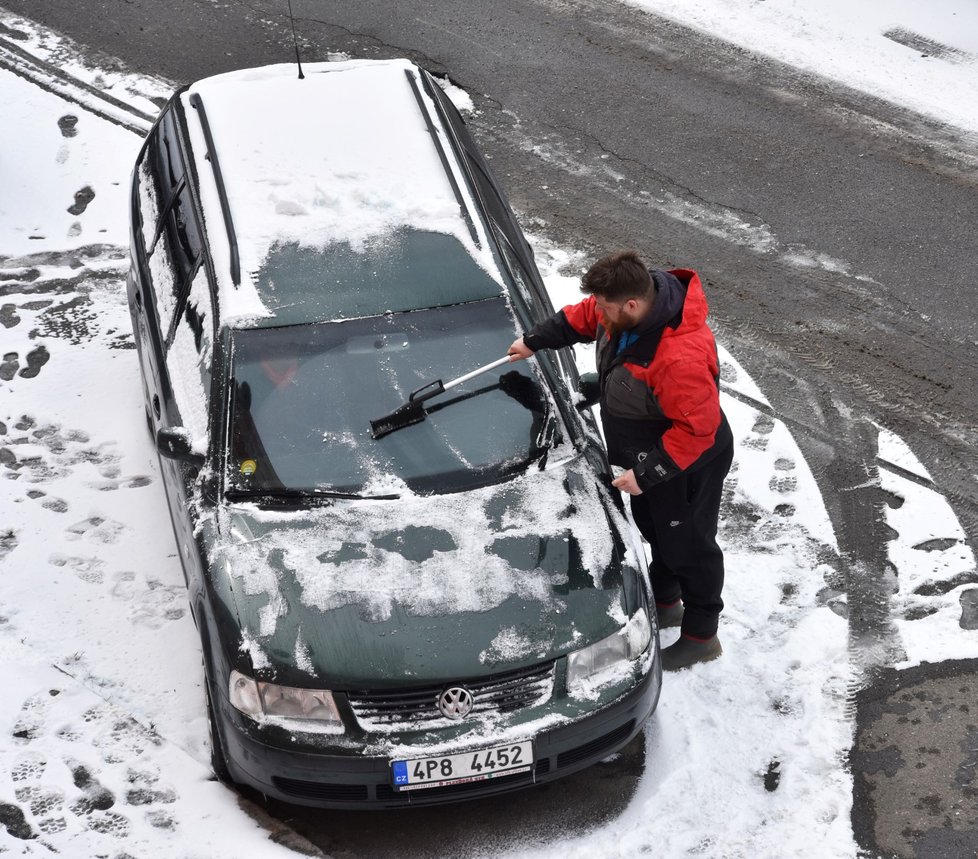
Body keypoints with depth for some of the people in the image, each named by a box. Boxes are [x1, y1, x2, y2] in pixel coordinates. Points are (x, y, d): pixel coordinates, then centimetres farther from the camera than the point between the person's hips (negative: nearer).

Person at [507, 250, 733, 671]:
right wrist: (534, 341, 13)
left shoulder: (681, 356, -42)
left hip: (686, 467, -9)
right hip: (648, 456, 9)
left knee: (688, 544, 11)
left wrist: (647, 473, -29)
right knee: (655, 530, 28)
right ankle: (666, 602, 52)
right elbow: (580, 318, 9)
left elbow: (697, 428, -34)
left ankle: (701, 635, 31)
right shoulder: (618, 311, -15)